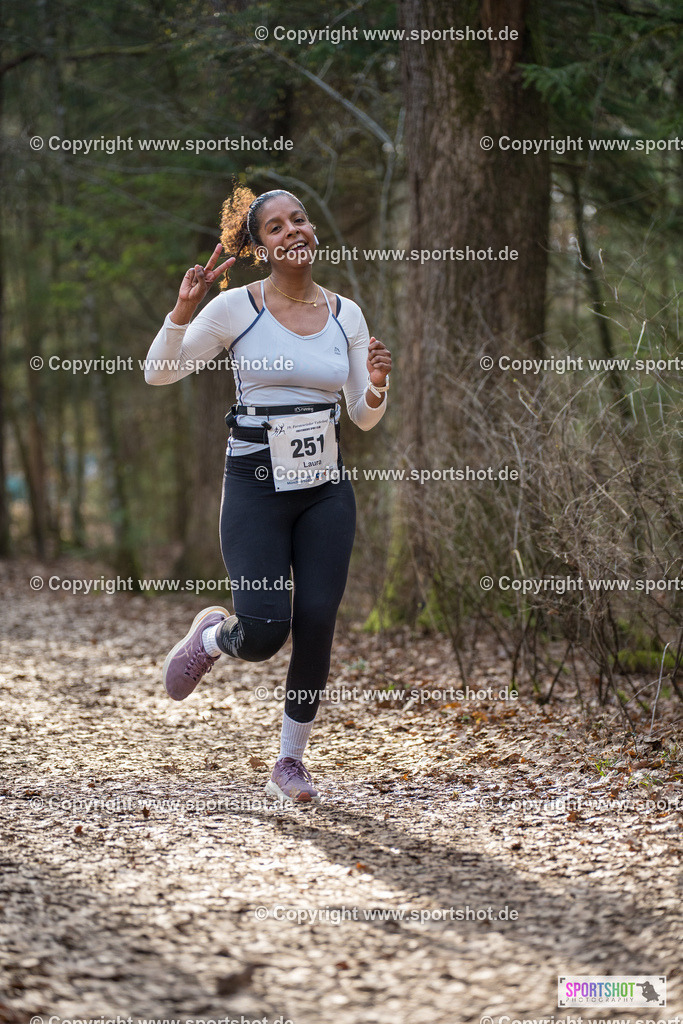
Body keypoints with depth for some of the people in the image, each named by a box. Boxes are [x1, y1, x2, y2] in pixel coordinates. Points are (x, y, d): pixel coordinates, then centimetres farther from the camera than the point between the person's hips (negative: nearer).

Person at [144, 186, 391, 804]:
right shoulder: (236, 307, -4)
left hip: (327, 491, 3)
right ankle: (211, 636, 24)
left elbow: (364, 418, 11)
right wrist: (183, 311, -16)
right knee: (263, 633, -14)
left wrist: (376, 386, -11)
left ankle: (291, 762, 16)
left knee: (316, 626, -2)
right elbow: (159, 372, -1)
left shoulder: (346, 315, 6)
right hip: (256, 487, -3)